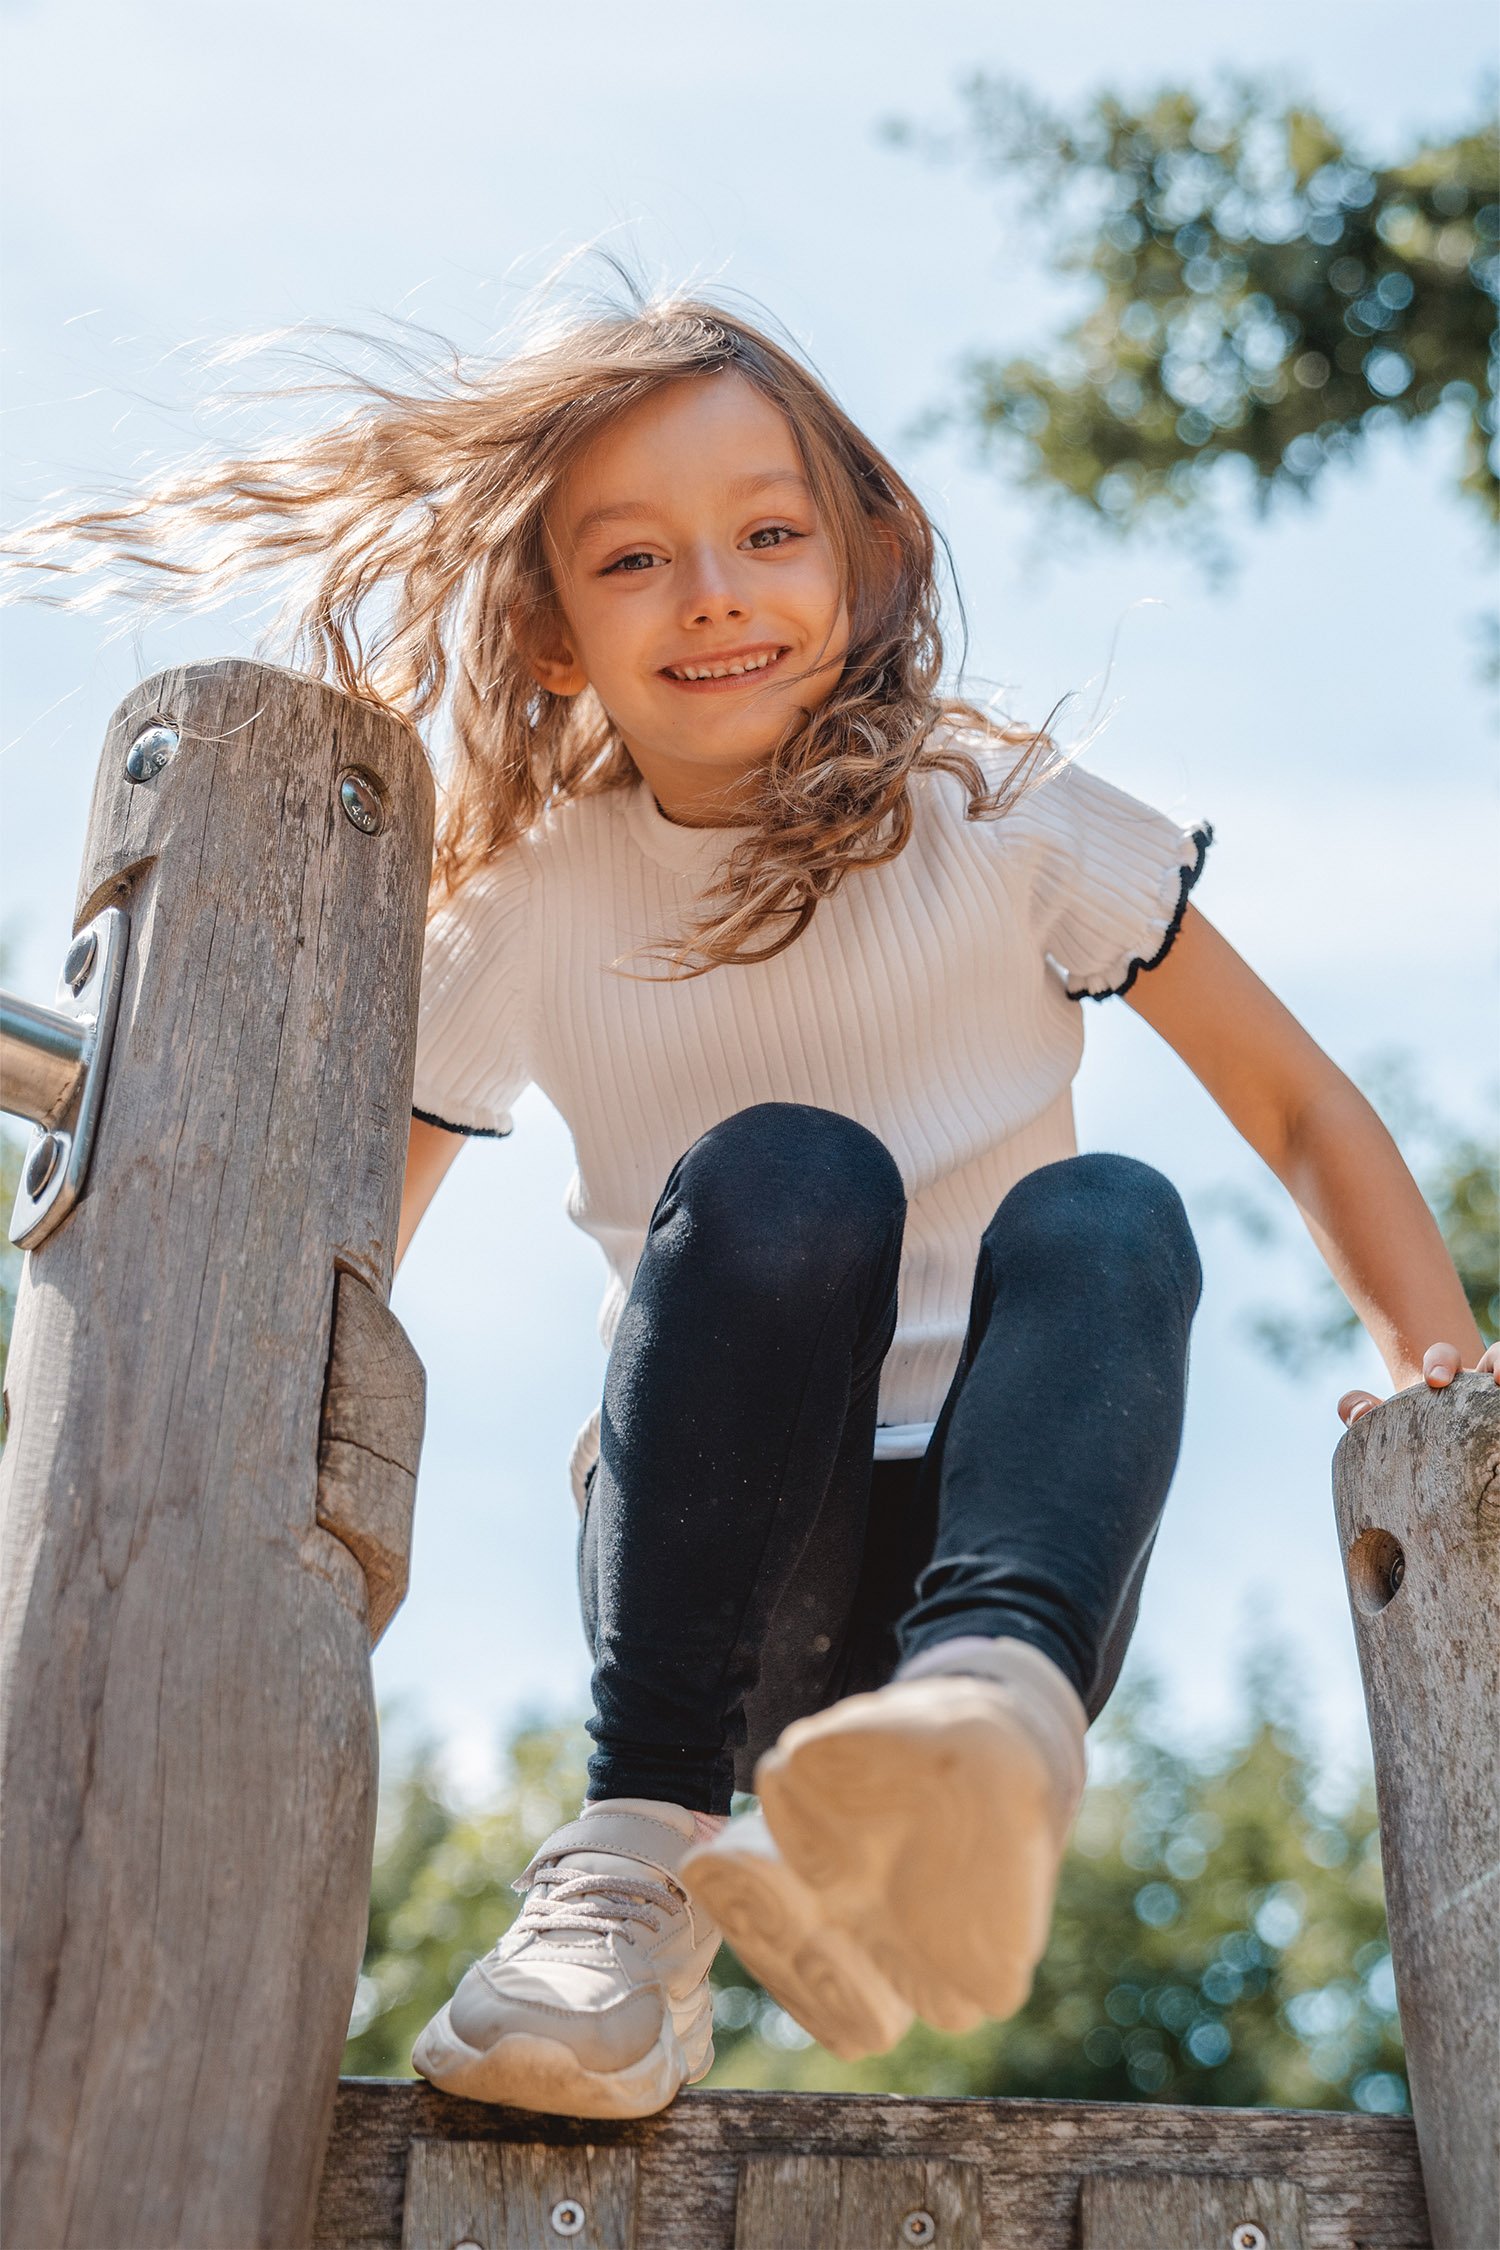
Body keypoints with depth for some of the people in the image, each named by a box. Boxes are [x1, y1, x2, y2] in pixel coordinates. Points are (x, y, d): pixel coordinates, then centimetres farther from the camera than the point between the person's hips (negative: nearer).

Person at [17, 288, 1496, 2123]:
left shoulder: (1009, 821, -2)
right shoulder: (527, 910, 0)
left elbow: (1299, 1107, 4)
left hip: (1006, 1533, 1)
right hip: (719, 1581, 0)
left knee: (1107, 1217, -27)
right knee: (780, 1177, -28)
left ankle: (994, 1702, -51)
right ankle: (640, 1859, -31)